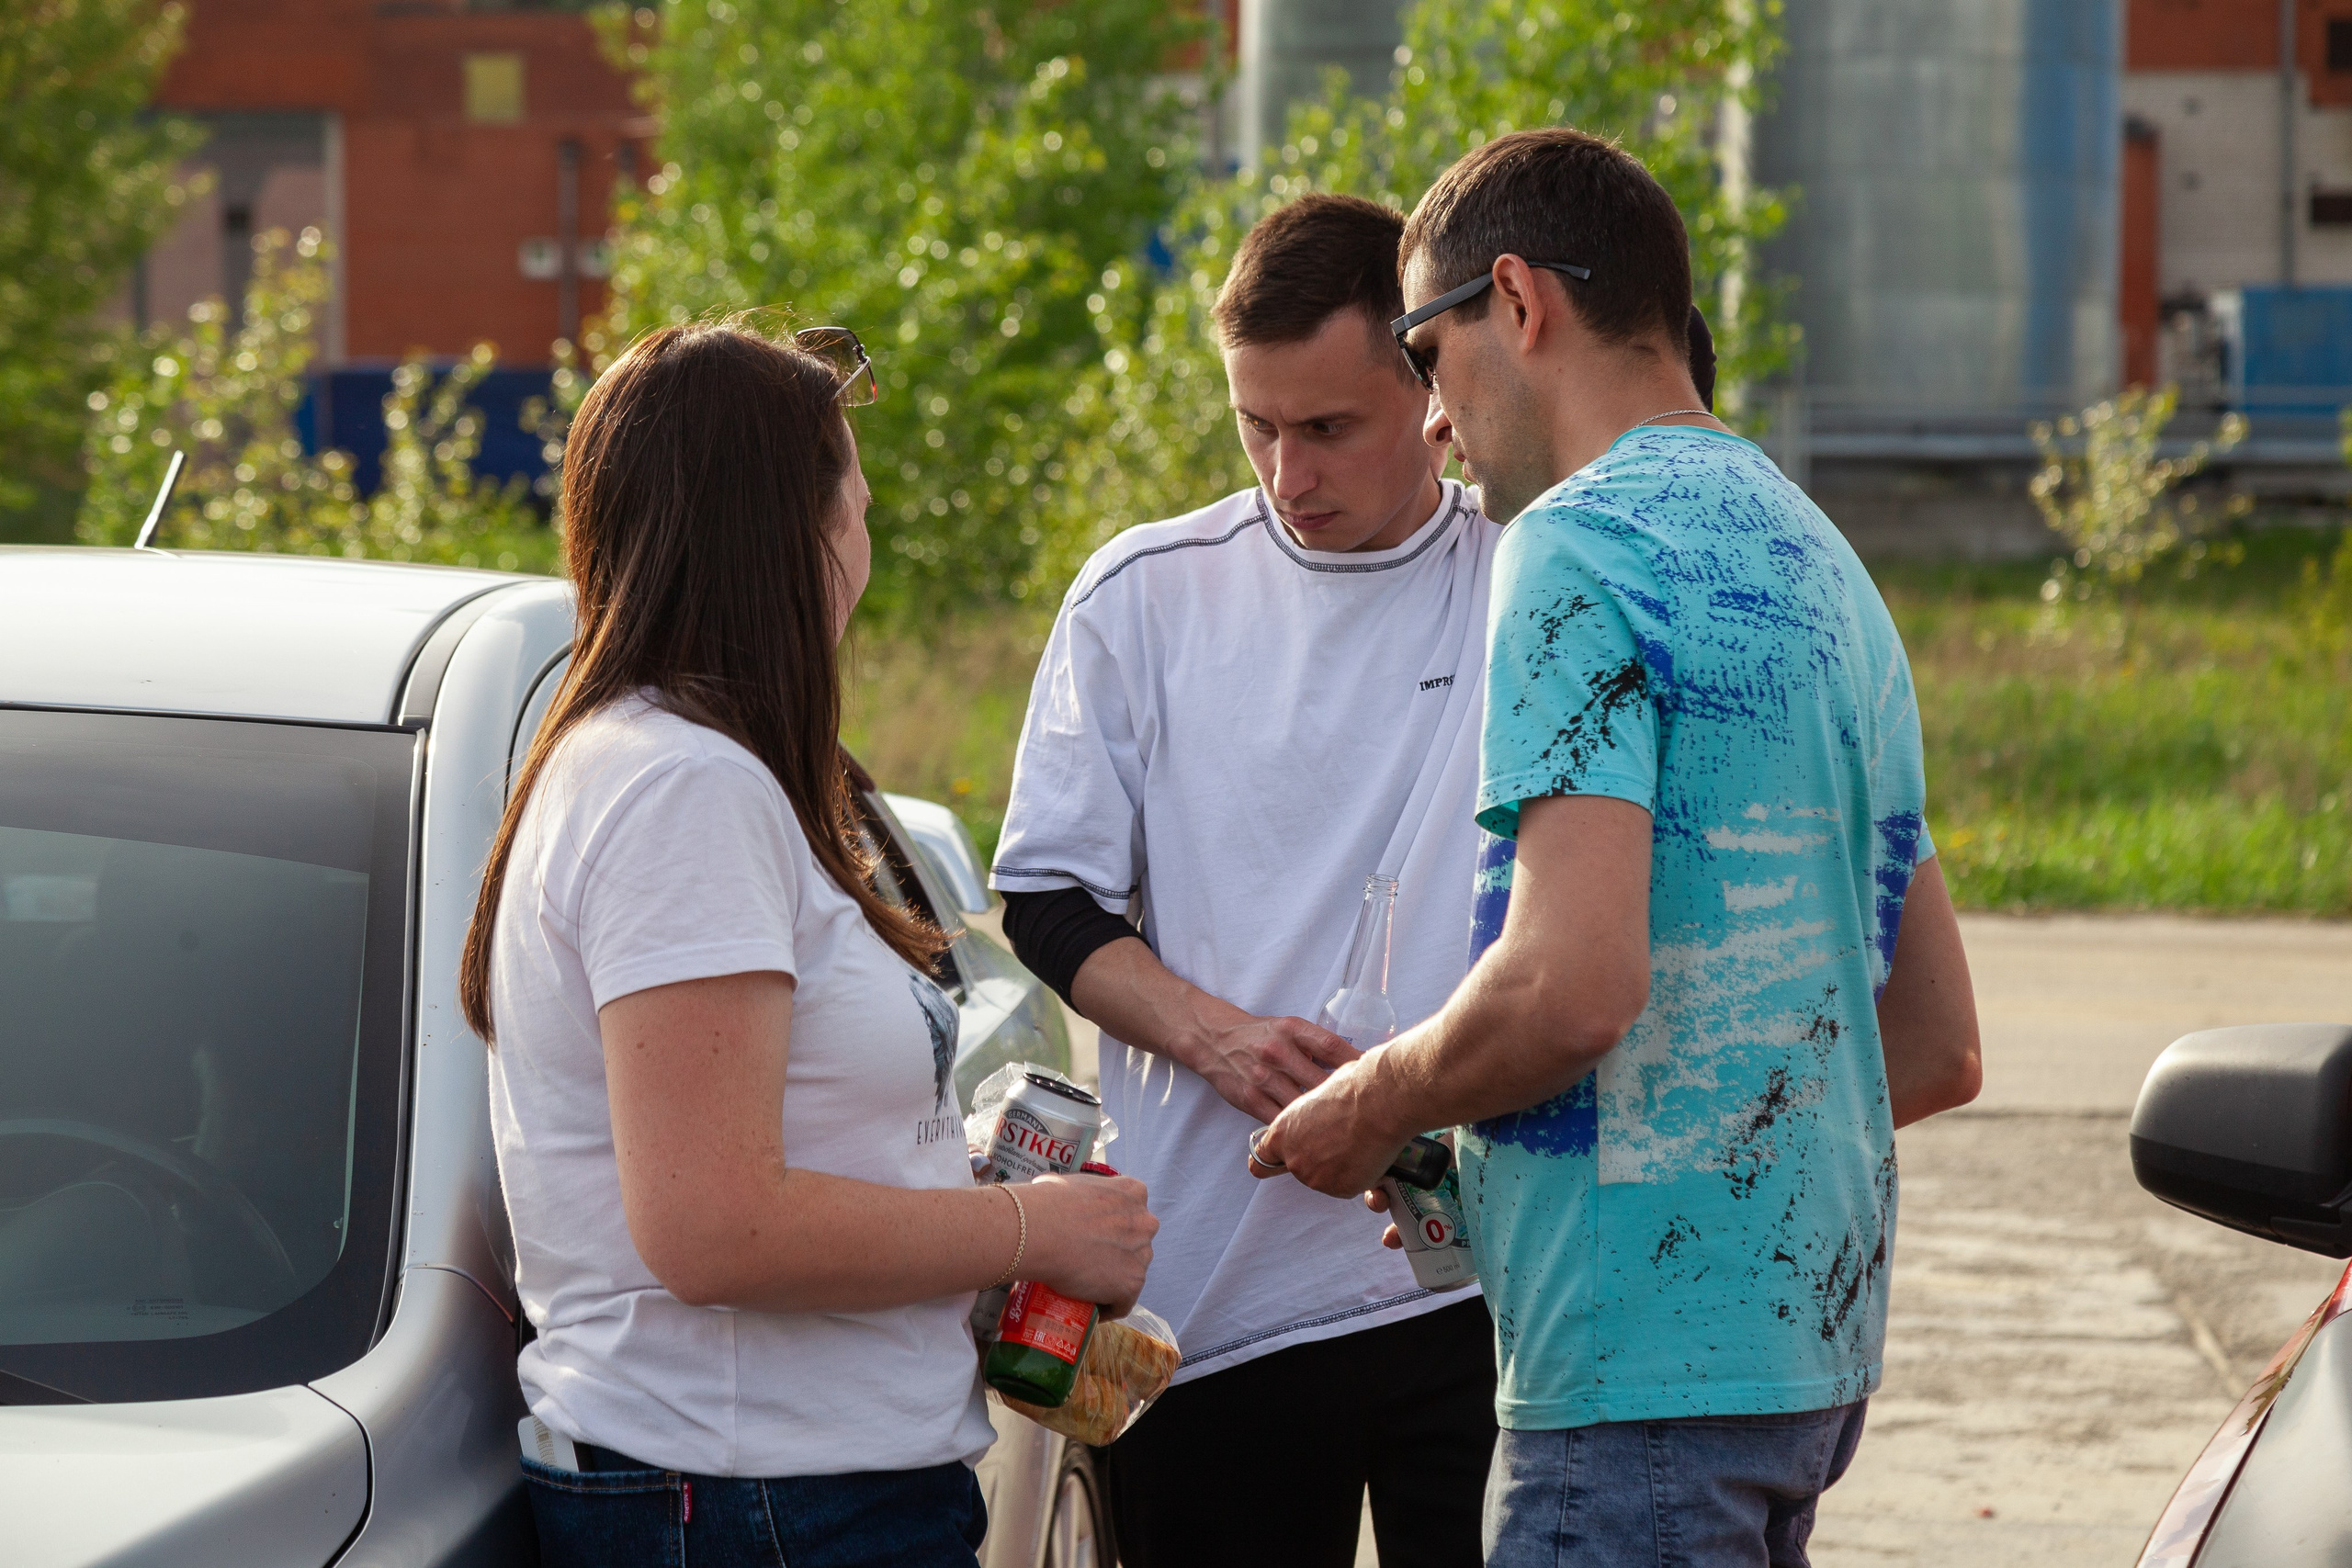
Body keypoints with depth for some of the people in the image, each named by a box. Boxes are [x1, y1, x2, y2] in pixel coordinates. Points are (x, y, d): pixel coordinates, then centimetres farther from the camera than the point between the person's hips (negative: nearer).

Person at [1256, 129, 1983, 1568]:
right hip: (1813, 1335, 9)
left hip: (1647, 1365, -9)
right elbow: (1938, 1048, 21)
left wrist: (1374, 1108, -4)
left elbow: (1570, 987, -24)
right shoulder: (1816, 557, 18)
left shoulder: (1583, 546, -11)